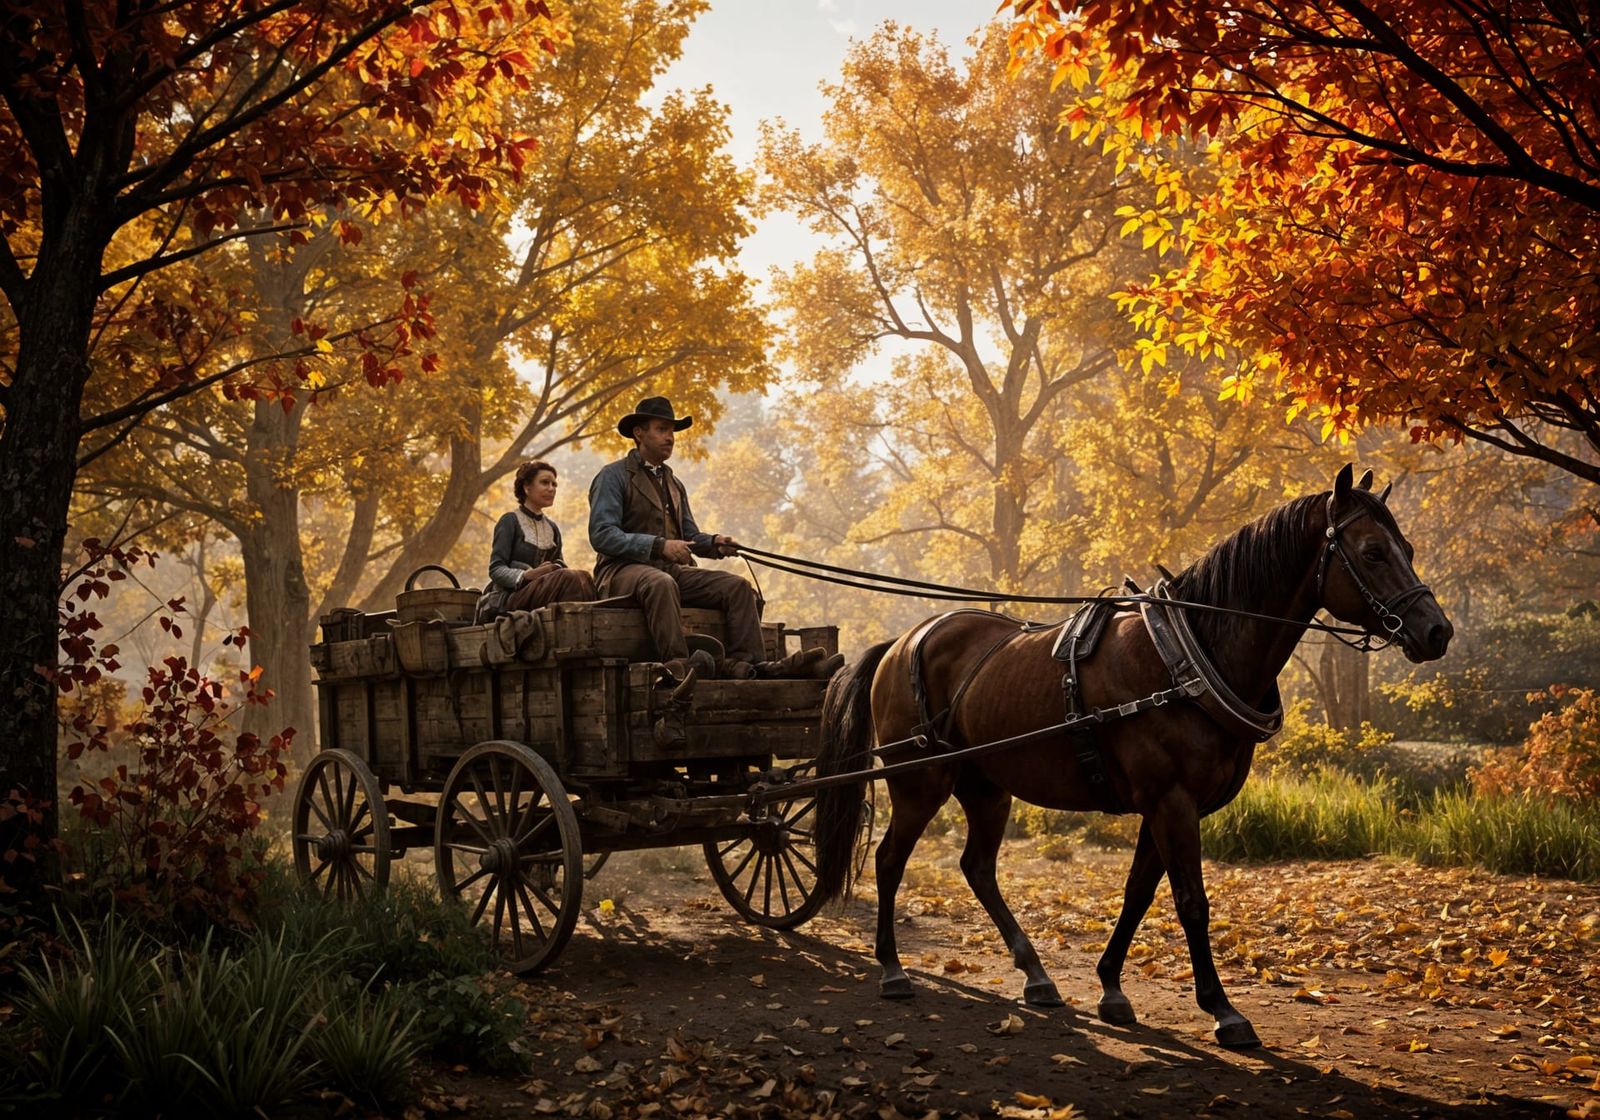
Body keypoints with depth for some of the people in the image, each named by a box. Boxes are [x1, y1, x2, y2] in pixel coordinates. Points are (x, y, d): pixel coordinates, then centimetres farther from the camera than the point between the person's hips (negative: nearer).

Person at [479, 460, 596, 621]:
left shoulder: (553, 528, 21)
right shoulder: (510, 522, 2)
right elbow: (496, 570, -6)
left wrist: (560, 568, -8)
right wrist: (526, 575, -24)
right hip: (510, 595, -6)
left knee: (583, 577, -26)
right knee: (568, 578, -31)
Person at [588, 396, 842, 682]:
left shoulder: (674, 484, 25)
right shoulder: (613, 476, 1)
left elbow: (691, 536, 22)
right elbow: (602, 535, -12)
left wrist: (715, 543, -3)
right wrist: (660, 545, -22)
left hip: (672, 570, 7)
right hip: (623, 570, -7)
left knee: (736, 586, -12)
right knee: (661, 583, -40)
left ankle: (744, 663, -27)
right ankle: (677, 664, -52)